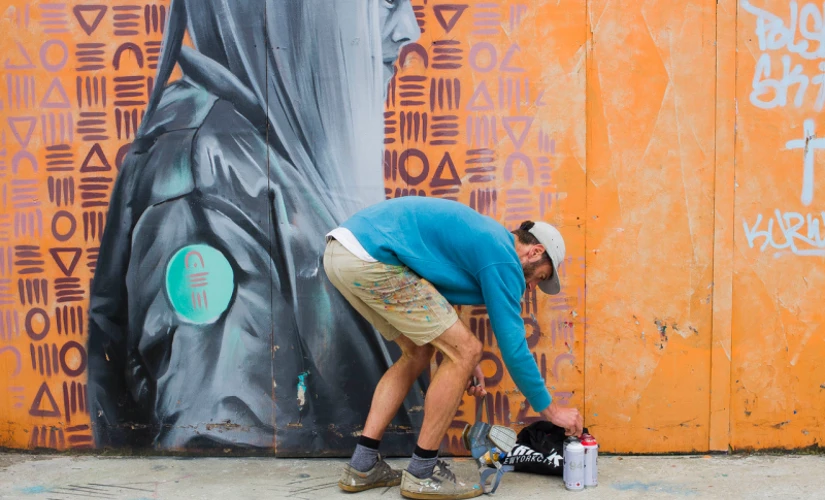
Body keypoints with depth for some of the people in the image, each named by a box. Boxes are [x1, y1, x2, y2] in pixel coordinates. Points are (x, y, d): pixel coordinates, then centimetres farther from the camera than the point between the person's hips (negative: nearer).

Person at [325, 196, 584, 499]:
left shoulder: (485, 238, 27)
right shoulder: (502, 260, -1)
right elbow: (513, 347, 0)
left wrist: (457, 355, 27)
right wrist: (550, 410, 10)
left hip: (340, 252, 10)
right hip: (371, 259, -10)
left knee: (418, 352, 23)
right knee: (466, 352, -2)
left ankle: (363, 465, 22)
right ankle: (422, 473, 8)